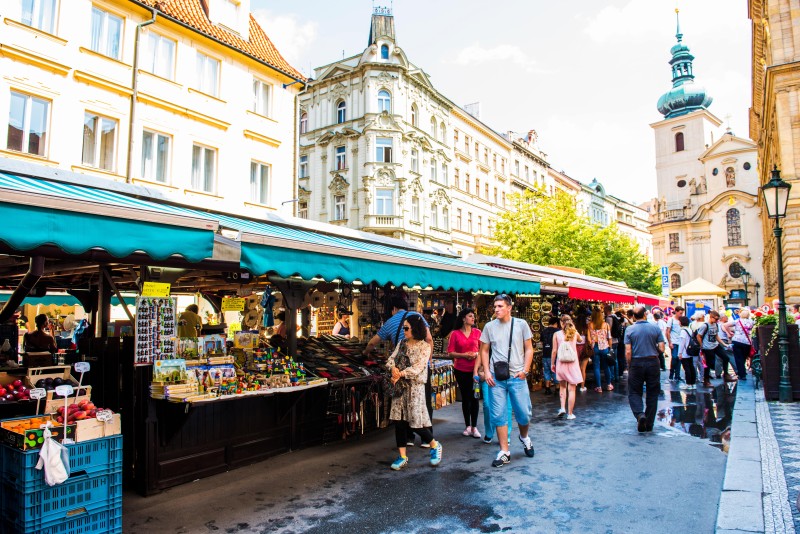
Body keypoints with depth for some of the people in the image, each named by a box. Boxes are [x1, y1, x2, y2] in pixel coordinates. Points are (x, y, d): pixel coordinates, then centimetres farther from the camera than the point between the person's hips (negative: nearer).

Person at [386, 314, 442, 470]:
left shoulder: (424, 347, -8)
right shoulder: (401, 343, 10)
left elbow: (417, 368, -17)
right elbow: (391, 359, 4)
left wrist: (400, 374, -20)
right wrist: (393, 368, -17)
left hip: (415, 387, -5)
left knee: (415, 423, -2)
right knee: (399, 421, 5)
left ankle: (435, 446, 24)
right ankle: (402, 457, 16)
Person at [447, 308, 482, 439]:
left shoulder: (477, 332, 2)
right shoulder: (455, 334, -3)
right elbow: (450, 352, -4)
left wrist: (477, 354, -12)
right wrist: (464, 355, -16)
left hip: (475, 369, 0)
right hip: (461, 370, 0)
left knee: (474, 397, -2)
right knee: (465, 397, 10)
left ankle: (474, 427, 7)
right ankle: (467, 426, 22)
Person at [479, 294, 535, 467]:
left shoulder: (521, 324, 0)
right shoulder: (489, 326, 3)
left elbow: (529, 349, 3)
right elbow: (484, 350, 9)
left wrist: (524, 370, -7)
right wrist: (487, 372, -1)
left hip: (517, 376, -1)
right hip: (496, 377, 1)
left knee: (524, 414, 5)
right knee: (498, 415, 1)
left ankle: (524, 437, 37)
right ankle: (504, 452, 13)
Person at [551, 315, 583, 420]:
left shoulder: (557, 334, -4)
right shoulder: (575, 333, -1)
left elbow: (554, 351, -3)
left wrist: (552, 363, 7)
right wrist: (572, 328, 23)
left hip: (561, 363, 0)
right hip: (572, 363, 0)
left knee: (562, 387, 19)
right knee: (571, 389, 5)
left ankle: (562, 408, 6)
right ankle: (570, 413, 7)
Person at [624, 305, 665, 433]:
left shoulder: (630, 329, -5)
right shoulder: (655, 327, -3)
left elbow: (628, 352, -9)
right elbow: (662, 349, -5)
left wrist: (629, 367, 3)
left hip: (636, 363, -1)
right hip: (653, 363, 1)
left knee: (634, 393, 10)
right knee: (652, 394, 12)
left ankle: (639, 414, -16)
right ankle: (649, 424, 17)